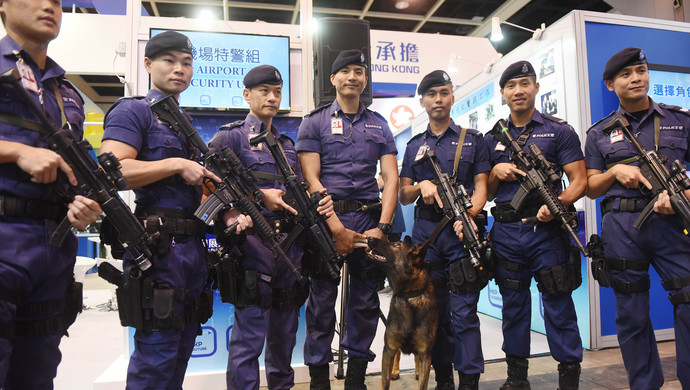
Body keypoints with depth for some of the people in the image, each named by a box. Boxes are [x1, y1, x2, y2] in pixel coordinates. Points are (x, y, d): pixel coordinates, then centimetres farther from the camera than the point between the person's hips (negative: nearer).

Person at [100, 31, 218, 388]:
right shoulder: (133, 111, -3)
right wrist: (177, 164, -15)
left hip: (192, 247, 8)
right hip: (158, 247, -8)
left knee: (182, 350, 16)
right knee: (156, 353, -2)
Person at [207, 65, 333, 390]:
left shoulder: (288, 144, 22)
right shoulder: (230, 137, 2)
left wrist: (317, 203, 2)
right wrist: (258, 195, -17)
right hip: (254, 244, -6)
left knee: (285, 334, 17)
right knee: (249, 336, -4)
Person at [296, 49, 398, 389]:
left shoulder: (379, 125, 15)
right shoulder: (314, 122, 6)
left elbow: (391, 178, 7)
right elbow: (311, 179, -4)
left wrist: (382, 227, -6)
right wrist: (337, 229, -12)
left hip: (369, 219, 3)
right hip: (327, 218, -3)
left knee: (366, 301, 7)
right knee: (322, 300, 1)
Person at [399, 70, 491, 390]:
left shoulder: (473, 139, 10)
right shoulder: (414, 145, 16)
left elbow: (481, 186, 1)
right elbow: (403, 195, 12)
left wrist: (468, 216, -17)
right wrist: (422, 186, -10)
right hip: (425, 231, 3)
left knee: (464, 312, -6)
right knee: (435, 310, 8)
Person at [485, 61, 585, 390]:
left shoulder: (559, 131, 4)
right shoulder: (493, 138, 13)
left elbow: (579, 180, -3)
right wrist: (496, 172, -5)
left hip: (546, 229, -3)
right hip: (505, 231, 3)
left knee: (558, 303, 1)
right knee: (513, 304, 11)